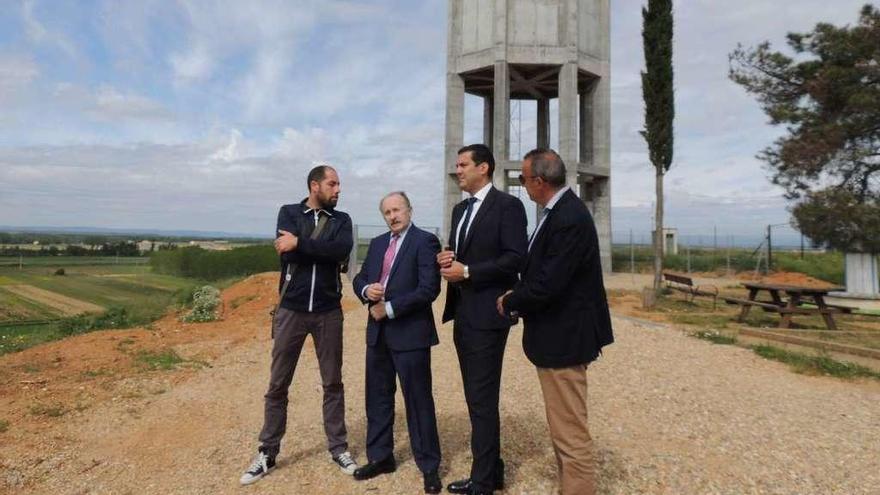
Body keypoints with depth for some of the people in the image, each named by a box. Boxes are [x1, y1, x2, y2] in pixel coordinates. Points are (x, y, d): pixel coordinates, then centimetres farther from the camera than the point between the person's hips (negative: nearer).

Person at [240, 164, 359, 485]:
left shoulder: (341, 219, 5)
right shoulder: (289, 213, 3)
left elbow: (342, 250, -16)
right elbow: (288, 252, -15)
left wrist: (300, 243, -17)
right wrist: (322, 250, -12)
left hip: (328, 312, 1)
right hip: (291, 309, -1)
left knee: (333, 382, 10)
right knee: (277, 384, 8)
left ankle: (338, 448, 24)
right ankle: (267, 453, 23)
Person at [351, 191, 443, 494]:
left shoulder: (425, 241, -9)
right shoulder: (377, 243, 13)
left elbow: (429, 289, -18)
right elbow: (359, 278, 15)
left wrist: (390, 308, -16)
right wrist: (366, 290, -8)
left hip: (410, 333, -7)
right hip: (378, 332, 7)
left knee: (418, 401, 3)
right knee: (378, 398, 16)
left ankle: (429, 467, 19)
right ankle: (380, 457, 33)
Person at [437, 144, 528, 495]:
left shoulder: (507, 205, -8)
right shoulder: (460, 209, 16)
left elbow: (515, 258, -17)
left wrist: (467, 271, -18)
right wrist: (447, 259, 0)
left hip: (486, 315, -8)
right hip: (463, 314, 9)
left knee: (483, 399, -1)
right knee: (477, 398, 16)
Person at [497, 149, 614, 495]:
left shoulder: (569, 219, -23)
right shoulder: (558, 211, 8)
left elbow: (547, 285, -26)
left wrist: (509, 303, -10)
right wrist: (518, 298, 4)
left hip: (563, 339, -11)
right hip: (557, 336, 11)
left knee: (571, 434, 3)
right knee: (563, 430, 23)